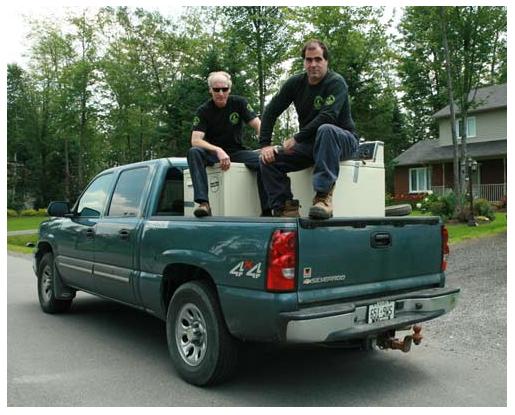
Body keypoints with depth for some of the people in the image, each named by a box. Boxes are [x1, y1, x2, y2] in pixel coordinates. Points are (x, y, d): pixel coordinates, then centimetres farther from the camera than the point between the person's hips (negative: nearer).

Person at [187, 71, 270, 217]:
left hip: (236, 151, 1)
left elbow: (258, 125, -7)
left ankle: (267, 210, -23)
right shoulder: (203, 110, -7)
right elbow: (195, 140, -19)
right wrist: (218, 150, -37)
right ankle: (203, 203, -41)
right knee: (193, 152, -32)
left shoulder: (239, 102, -2)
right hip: (212, 153, -1)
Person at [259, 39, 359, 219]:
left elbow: (327, 117, -29)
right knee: (269, 159, -14)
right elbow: (271, 111, 0)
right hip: (311, 144, 5)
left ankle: (323, 196, -41)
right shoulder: (296, 82, 2)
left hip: (343, 141, -5)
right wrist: (265, 144, -11)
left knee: (325, 130, -40)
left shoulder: (336, 82, -14)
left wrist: (296, 139, -27)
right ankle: (286, 208, -16)